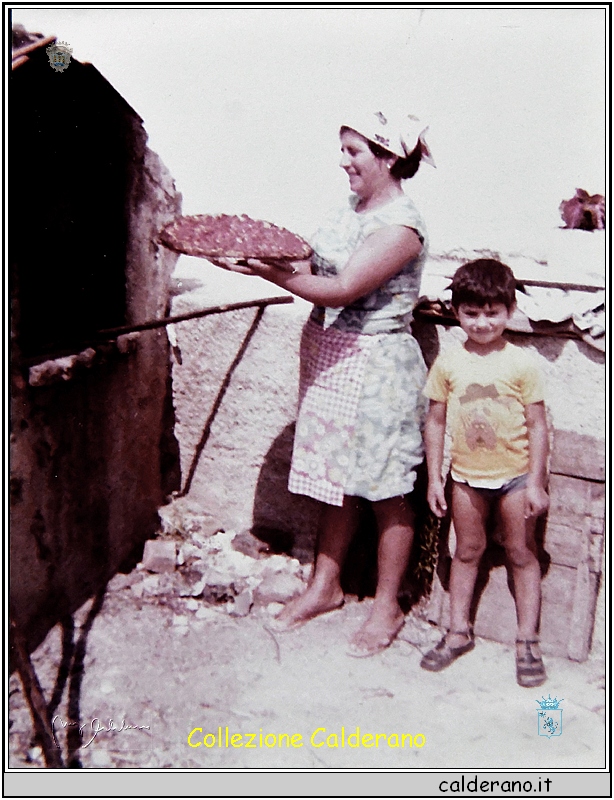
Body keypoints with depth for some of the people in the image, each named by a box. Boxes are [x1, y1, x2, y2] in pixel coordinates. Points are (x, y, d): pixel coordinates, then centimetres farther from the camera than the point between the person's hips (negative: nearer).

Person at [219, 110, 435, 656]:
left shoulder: (400, 225, -17)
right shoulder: (350, 211, 10)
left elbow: (343, 289, -25)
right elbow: (314, 272, 9)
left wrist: (267, 271, -29)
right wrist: (263, 256, -6)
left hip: (376, 367, -8)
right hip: (330, 360, 8)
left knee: (385, 493, 6)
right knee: (338, 482, 18)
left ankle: (387, 608, 22)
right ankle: (325, 586, 33)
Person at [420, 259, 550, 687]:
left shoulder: (522, 363, -10)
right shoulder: (448, 363, -4)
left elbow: (538, 426, -7)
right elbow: (436, 422, 2)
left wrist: (536, 483, -9)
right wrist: (434, 477, 1)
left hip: (515, 475, -2)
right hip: (467, 475, 2)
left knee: (522, 554, 7)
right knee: (467, 551, 14)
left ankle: (528, 640, 19)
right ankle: (459, 632, 27)